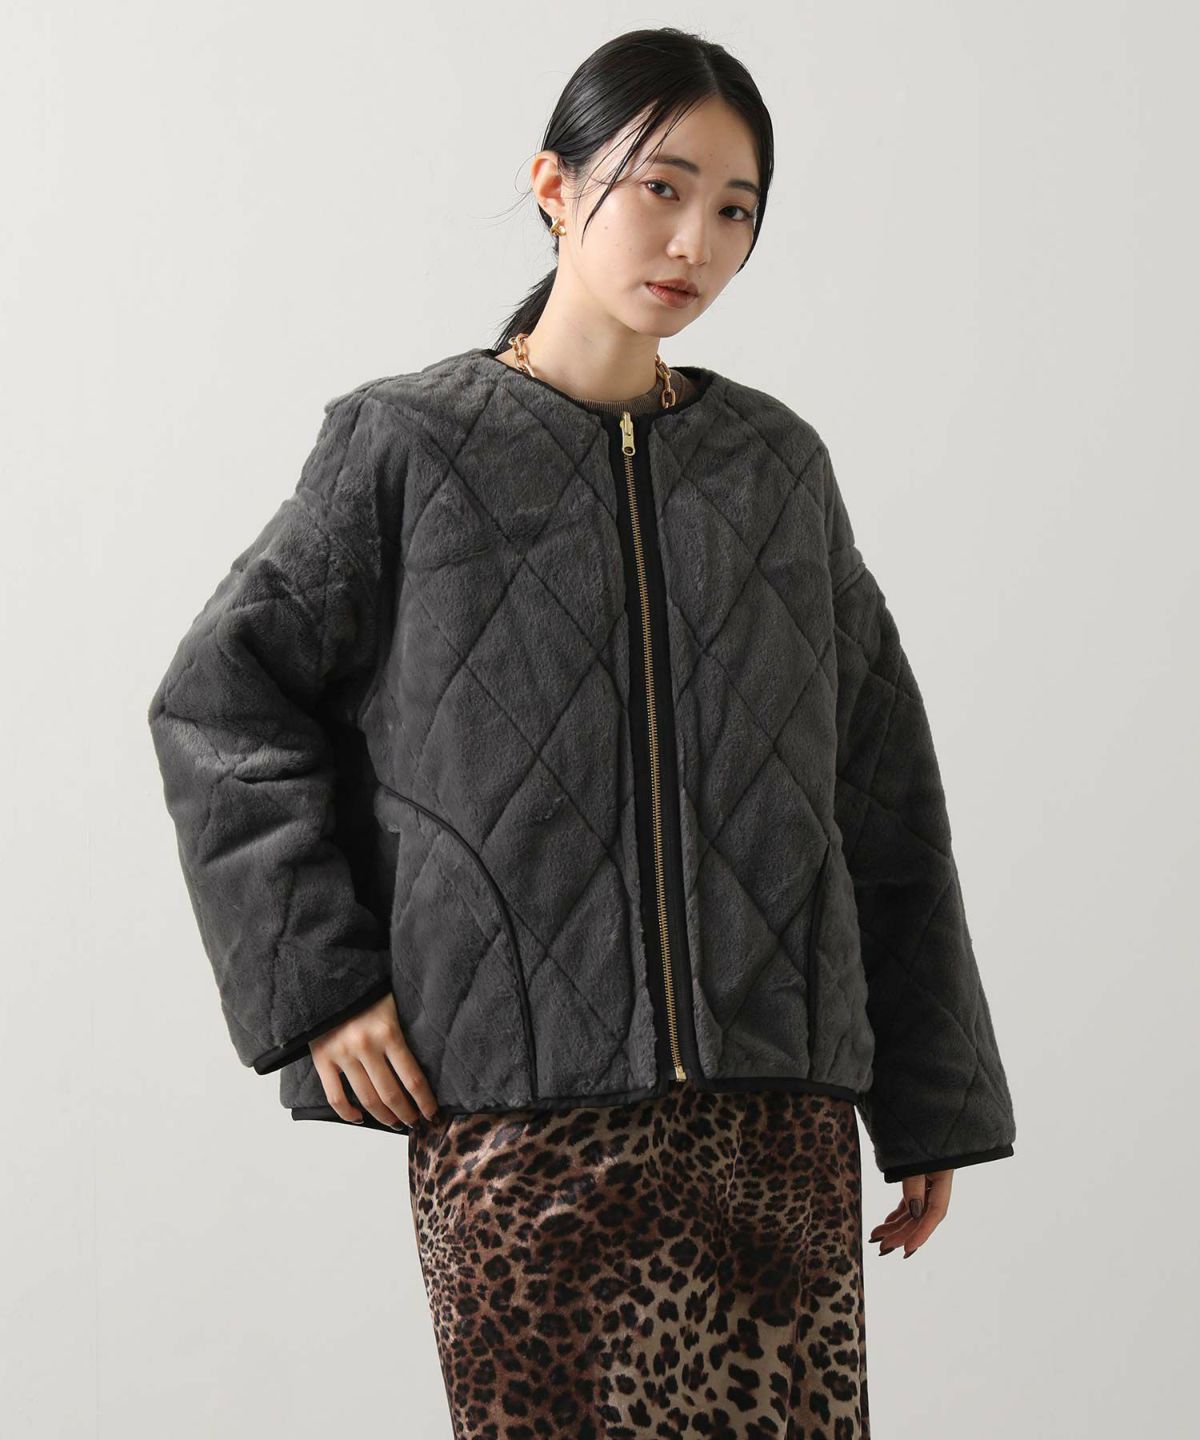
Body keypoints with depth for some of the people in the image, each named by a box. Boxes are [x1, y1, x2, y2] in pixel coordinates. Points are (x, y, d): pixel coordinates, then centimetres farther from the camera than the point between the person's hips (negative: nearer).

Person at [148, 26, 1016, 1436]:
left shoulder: (778, 464, 12)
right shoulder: (409, 446, 4)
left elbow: (881, 795, 15)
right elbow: (220, 700, 5)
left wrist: (931, 1103, 14)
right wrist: (320, 984, -4)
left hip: (776, 1110, 3)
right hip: (521, 1109, -2)